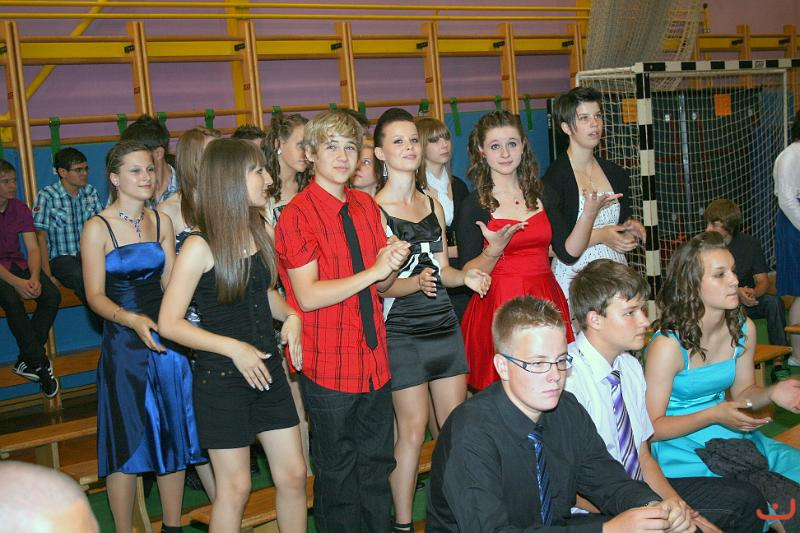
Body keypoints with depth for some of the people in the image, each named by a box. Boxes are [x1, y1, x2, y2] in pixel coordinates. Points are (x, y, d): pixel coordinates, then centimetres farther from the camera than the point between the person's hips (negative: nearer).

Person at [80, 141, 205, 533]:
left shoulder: (161, 222, 7)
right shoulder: (98, 227, -7)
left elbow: (170, 283, 10)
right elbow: (95, 295, -11)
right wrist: (132, 320, -28)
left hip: (167, 337, 5)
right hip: (125, 343, -5)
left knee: (174, 435, 11)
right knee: (128, 442, 2)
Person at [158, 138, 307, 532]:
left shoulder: (260, 233, 3)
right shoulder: (200, 247, -16)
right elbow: (169, 323, -15)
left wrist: (290, 315, 0)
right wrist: (233, 348, -22)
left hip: (267, 370, 6)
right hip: (222, 378, -6)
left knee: (293, 474, 11)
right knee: (235, 487, 6)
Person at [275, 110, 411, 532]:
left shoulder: (366, 206, 9)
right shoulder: (296, 215, -11)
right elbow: (308, 296, -18)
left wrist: (391, 263, -9)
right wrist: (373, 271, -19)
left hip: (373, 357, 6)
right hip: (329, 365, -6)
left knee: (377, 465, 16)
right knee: (338, 473, 8)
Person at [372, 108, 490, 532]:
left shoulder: (432, 203, 12)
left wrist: (465, 276, -5)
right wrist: (417, 282, -27)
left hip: (444, 323, 6)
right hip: (401, 330, -6)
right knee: (413, 428, -2)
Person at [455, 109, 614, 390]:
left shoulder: (541, 194, 10)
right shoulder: (474, 204, -3)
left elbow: (569, 251, 7)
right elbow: (468, 274, -6)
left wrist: (589, 212, -4)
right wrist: (495, 250, -23)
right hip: (499, 308, -4)